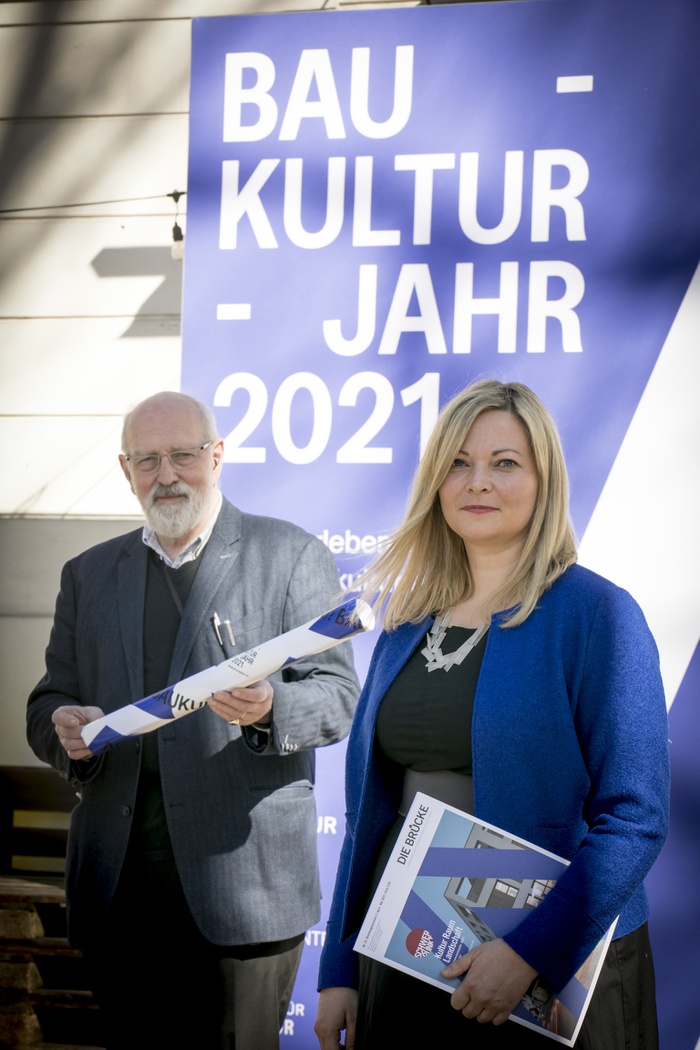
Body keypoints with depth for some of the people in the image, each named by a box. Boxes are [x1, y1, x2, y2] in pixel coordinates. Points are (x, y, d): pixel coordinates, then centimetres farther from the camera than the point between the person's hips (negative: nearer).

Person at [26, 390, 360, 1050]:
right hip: (118, 887, 4)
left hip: (242, 871, -3)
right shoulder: (89, 574, 17)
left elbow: (337, 695, -1)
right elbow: (48, 703, 17)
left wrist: (270, 708, -23)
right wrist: (63, 731, -8)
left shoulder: (293, 557, 5)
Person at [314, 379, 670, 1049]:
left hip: (557, 970, -5)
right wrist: (338, 971, 8)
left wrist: (531, 950, -22)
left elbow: (635, 818, -14)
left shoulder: (597, 614, -9)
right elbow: (370, 807, 11)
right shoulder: (408, 621, 8)